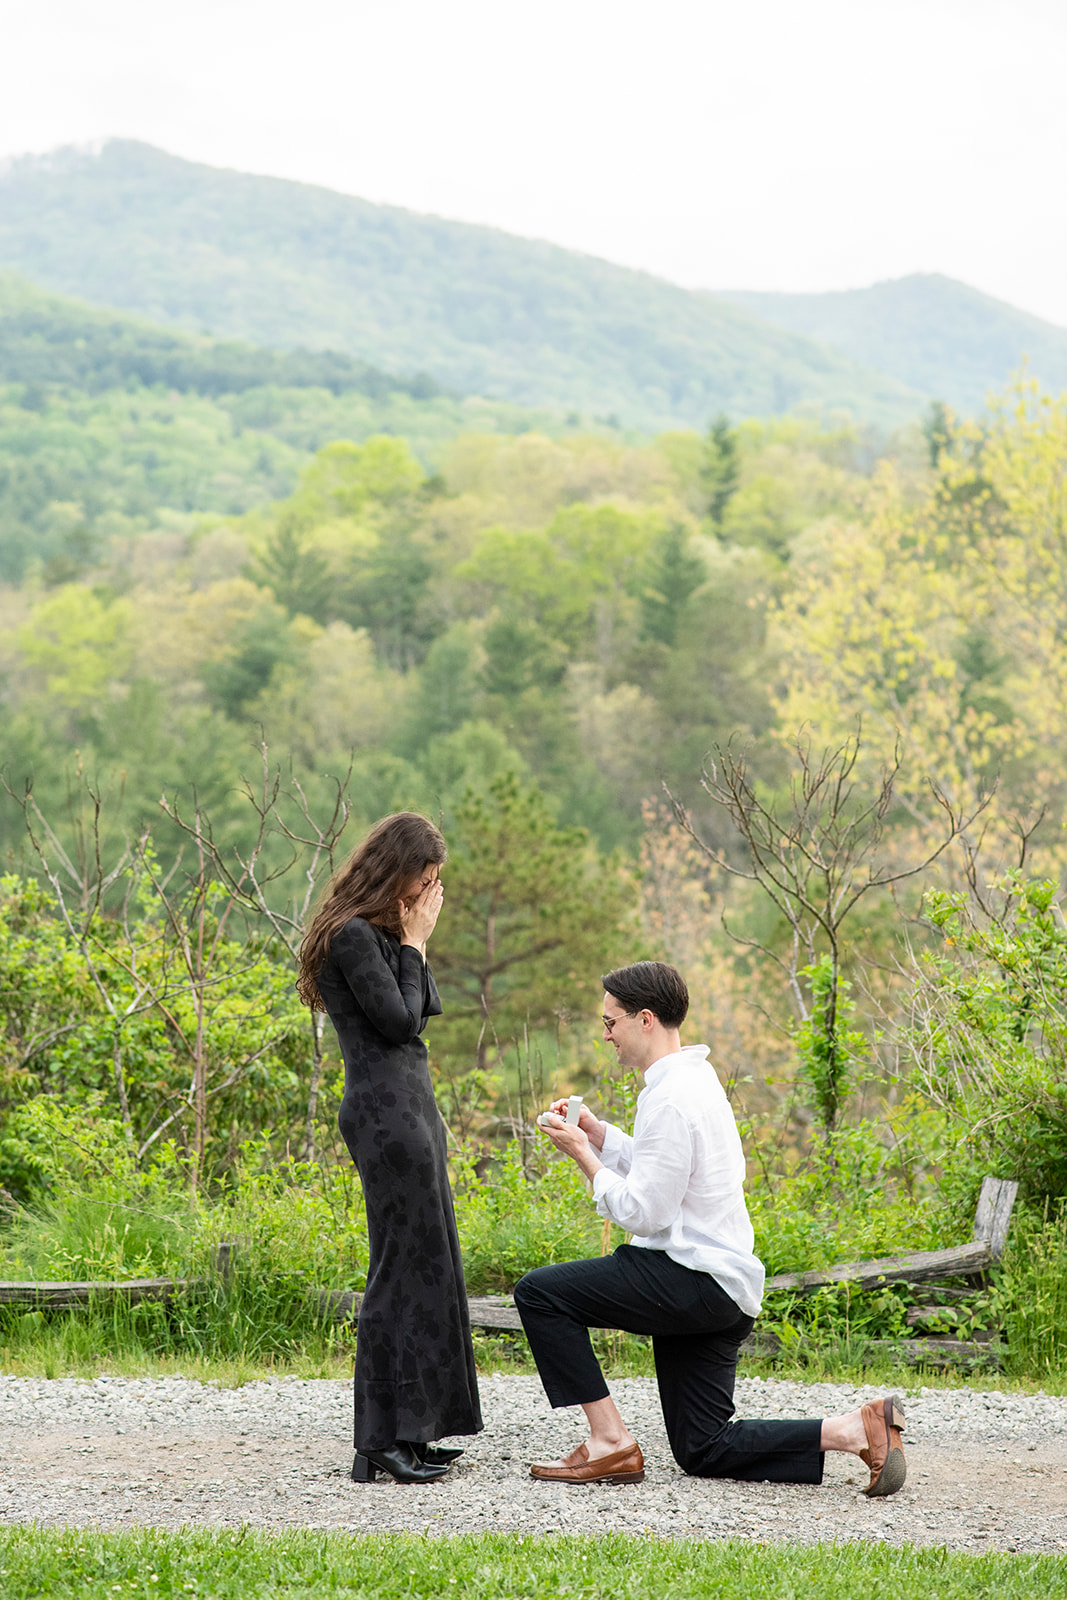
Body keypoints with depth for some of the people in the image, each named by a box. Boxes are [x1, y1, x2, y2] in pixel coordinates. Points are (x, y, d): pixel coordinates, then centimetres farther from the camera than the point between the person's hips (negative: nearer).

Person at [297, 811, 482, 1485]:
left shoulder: (381, 934, 17)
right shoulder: (354, 936, -13)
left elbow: (428, 1008, 15)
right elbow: (399, 1021, -15)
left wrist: (417, 942, 6)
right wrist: (413, 944, -6)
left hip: (410, 1106, 11)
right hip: (386, 1110, -11)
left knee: (425, 1264, 12)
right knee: (404, 1266, -9)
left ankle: (408, 1429, 18)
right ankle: (381, 1441, -6)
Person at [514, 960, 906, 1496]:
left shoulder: (670, 1100, -18)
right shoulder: (697, 1074, 13)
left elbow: (643, 1212, -19)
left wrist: (583, 1155, -9)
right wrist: (595, 1133, 11)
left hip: (692, 1280, -10)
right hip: (723, 1290, 10)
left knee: (539, 1292, -8)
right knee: (703, 1451, 11)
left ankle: (611, 1441, -8)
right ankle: (856, 1428, 0)